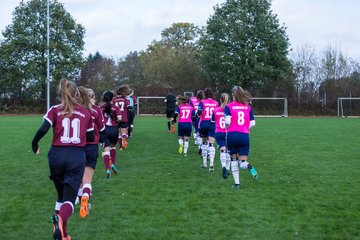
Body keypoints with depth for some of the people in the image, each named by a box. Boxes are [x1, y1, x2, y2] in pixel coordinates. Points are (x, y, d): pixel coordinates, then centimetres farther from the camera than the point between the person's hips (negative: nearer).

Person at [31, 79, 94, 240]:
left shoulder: (54, 110, 2)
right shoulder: (86, 113, 7)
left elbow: (43, 129, -12)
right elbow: (91, 138, 12)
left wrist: (34, 144, 5)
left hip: (57, 155, 1)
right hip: (77, 157, -1)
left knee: (61, 195, 20)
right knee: (69, 197, -2)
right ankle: (60, 219, -35)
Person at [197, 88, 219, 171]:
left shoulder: (202, 102, -2)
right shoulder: (216, 103, 5)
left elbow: (199, 113, -15)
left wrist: (198, 114, 6)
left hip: (204, 124, 0)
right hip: (213, 124, 0)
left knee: (204, 142, 18)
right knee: (211, 144, -6)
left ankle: (204, 162, 25)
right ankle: (211, 164, -21)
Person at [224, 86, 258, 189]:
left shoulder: (228, 107, -1)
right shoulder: (248, 107, 9)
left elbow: (227, 121, -13)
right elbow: (252, 123, 6)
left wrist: (227, 126, 9)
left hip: (232, 135, -1)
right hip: (245, 136, 2)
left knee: (234, 160, 15)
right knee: (242, 162, 6)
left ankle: (237, 183, 12)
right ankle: (248, 166, -29)